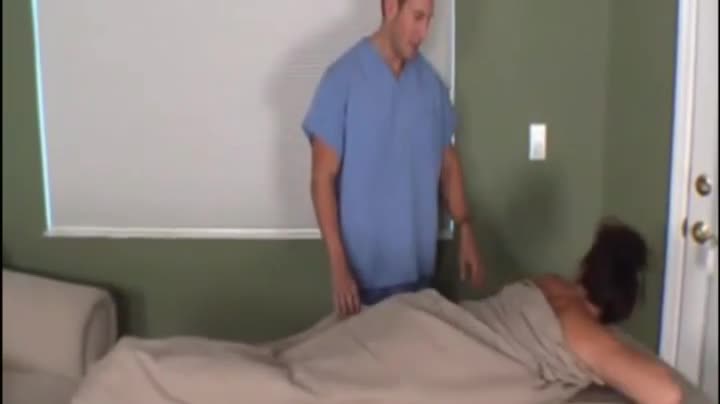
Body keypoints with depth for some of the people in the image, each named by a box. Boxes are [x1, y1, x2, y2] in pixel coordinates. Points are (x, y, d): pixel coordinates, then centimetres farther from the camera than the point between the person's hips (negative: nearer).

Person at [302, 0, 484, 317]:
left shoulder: (431, 82, 3)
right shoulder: (343, 79, -13)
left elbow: (448, 162, 12)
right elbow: (323, 178, -13)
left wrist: (465, 231, 2)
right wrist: (338, 266, -18)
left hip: (419, 264, 5)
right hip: (365, 269, -5)